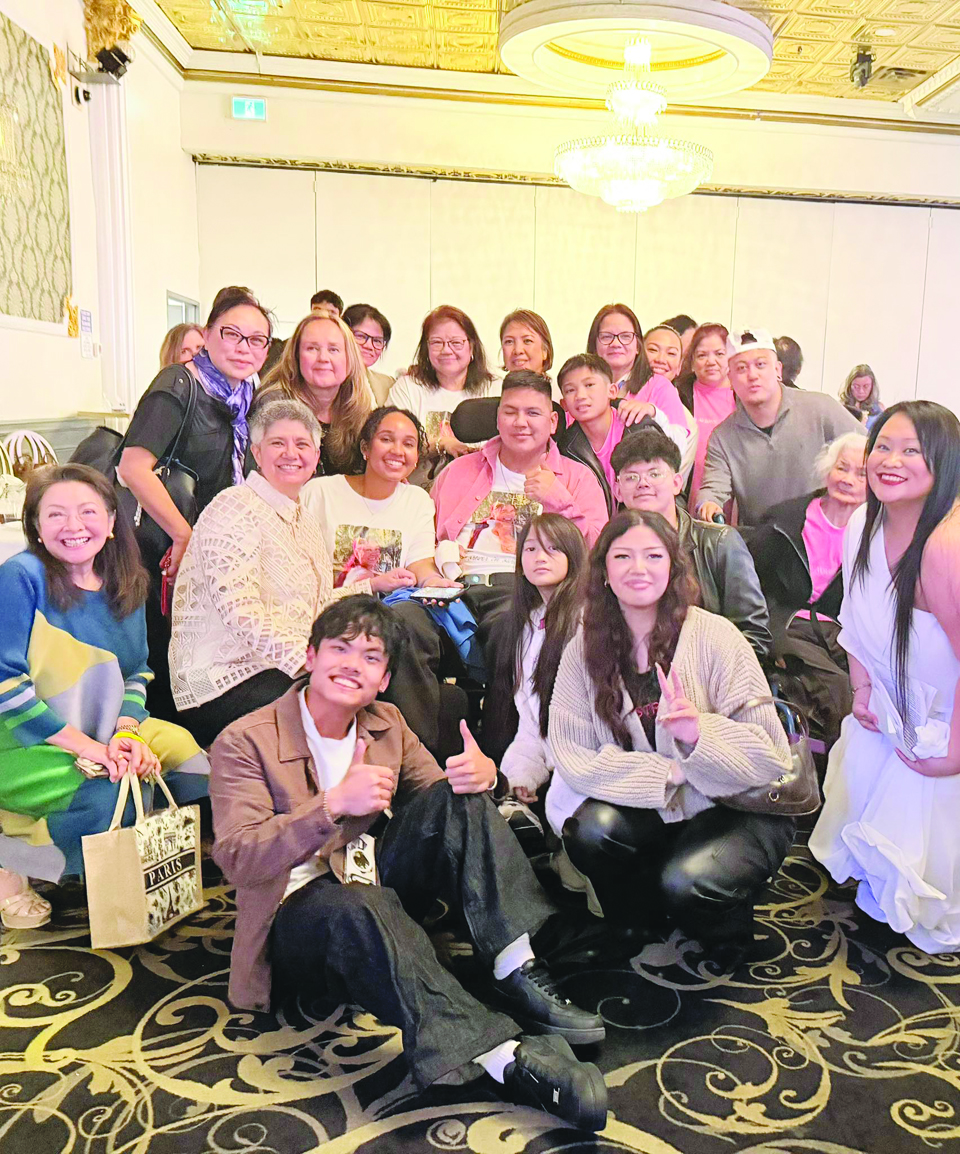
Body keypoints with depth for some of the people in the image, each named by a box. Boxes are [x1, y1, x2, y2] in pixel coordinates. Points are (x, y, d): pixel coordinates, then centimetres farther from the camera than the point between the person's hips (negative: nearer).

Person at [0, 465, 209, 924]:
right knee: (115, 796, -28)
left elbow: (137, 673, 9)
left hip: (104, 733, 7)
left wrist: (126, 731, -12)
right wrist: (85, 746, -19)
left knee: (185, 751, -11)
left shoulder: (124, 585, 6)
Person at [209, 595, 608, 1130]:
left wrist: (481, 773, -18)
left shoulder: (387, 724, 9)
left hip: (380, 889, 6)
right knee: (357, 905, -41)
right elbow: (238, 860, -20)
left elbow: (447, 797, 8)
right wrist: (333, 805, -36)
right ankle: (508, 1057, -49)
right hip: (298, 914, -5)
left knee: (459, 798, -16)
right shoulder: (245, 742, -9)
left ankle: (518, 972, -27)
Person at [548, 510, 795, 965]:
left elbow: (771, 756, -15)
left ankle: (730, 938, 10)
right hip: (649, 810, 3)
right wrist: (669, 772, -22)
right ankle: (638, 933, 7)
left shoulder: (714, 636, -12)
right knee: (593, 829, -26)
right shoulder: (585, 650, -4)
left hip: (738, 809, -2)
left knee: (686, 881, -29)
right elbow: (572, 756, -12)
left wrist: (701, 732, -33)